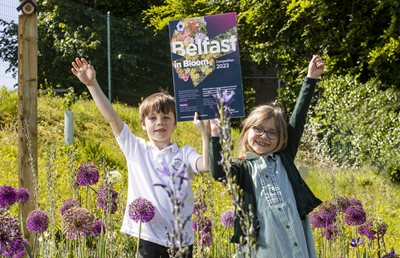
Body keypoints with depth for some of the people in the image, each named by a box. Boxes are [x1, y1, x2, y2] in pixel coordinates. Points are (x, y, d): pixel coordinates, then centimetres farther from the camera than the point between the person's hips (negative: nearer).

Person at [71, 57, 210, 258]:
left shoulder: (185, 153, 6)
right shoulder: (136, 150, 5)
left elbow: (207, 166, -14)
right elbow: (112, 117, -2)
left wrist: (206, 134, -21)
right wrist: (92, 84, -9)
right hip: (150, 237, 0)